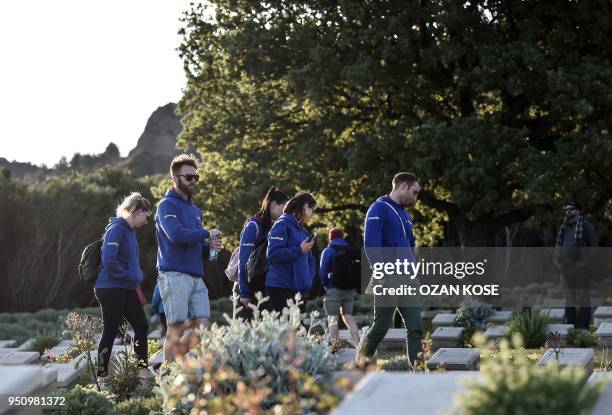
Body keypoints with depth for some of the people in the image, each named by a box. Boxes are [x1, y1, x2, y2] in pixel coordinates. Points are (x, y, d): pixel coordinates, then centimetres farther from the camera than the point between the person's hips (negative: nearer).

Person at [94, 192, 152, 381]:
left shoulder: (130, 231, 14)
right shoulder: (117, 228, -15)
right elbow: (108, 259, -26)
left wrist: (137, 276, 10)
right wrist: (128, 276, -17)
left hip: (127, 290, 9)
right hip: (111, 289, -9)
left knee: (141, 326, 8)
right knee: (110, 331, -3)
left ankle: (143, 370, 14)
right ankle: (102, 375, 5)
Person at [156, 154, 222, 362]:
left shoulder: (195, 210, 23)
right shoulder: (167, 205, -4)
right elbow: (176, 234, -20)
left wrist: (210, 246, 5)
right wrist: (207, 234, -9)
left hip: (196, 277, 8)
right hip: (174, 275, -8)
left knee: (202, 326, 0)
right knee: (176, 328, -8)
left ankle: (172, 360, 11)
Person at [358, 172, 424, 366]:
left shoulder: (405, 214, 22)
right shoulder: (379, 209, -6)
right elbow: (371, 244, -16)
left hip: (407, 280, 8)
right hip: (389, 279, -8)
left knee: (415, 328, -1)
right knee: (380, 328, -3)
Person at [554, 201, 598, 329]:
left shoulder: (586, 226, -1)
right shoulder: (562, 228, 17)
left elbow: (594, 245, -3)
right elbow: (557, 245, 24)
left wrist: (586, 262, -12)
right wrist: (557, 261, 8)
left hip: (580, 267, -6)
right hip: (565, 269, 6)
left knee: (583, 298, -4)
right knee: (568, 298, 9)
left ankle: (583, 327, -3)